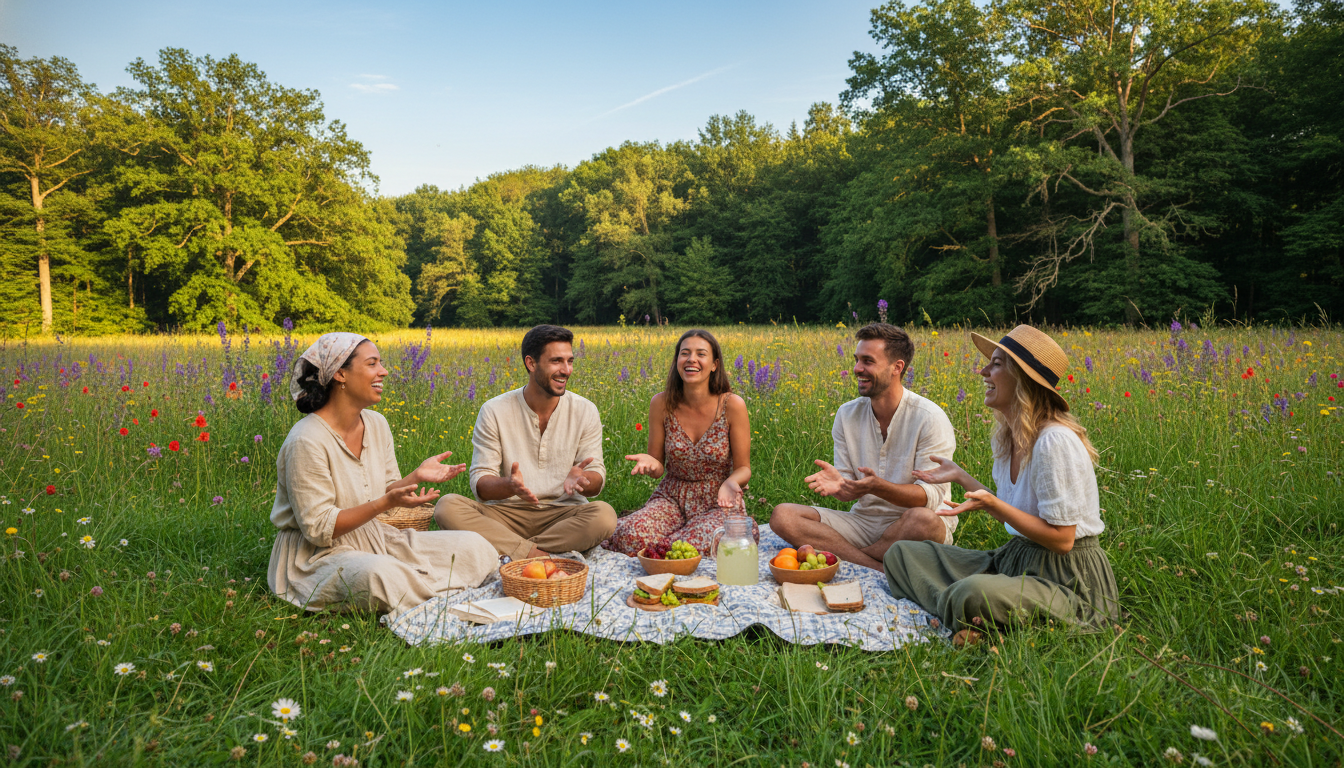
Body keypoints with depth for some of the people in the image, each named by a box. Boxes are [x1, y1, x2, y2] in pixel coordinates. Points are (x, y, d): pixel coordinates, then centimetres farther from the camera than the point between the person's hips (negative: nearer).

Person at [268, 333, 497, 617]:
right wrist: (384, 503, -29)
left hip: (373, 539, 7)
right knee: (381, 577, -40)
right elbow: (318, 529, -21)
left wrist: (416, 477, -9)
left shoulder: (377, 424, 3)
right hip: (317, 554, -7)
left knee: (477, 548, -7)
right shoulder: (307, 441, -21)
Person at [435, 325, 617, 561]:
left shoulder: (585, 412, 2)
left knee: (604, 515, -32)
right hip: (508, 513, 0)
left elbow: (597, 482, 1)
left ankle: (505, 547, -25)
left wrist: (580, 479, -24)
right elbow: (480, 484, -4)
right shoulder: (494, 412, -2)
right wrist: (509, 485, -28)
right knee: (448, 506, -25)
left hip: (564, 513, 0)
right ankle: (536, 554, -28)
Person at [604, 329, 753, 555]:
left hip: (720, 503, -2)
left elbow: (743, 469, -3)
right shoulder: (662, 403, -6)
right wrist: (649, 462, -22)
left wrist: (732, 482, -26)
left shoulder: (733, 405, -12)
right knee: (632, 536, -29)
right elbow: (658, 469, 3)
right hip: (673, 498, 2)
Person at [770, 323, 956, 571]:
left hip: (910, 524, -4)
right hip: (863, 520, 4)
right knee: (782, 516, -17)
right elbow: (850, 491, 4)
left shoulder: (929, 418, -11)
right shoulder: (846, 414, 3)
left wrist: (878, 486, -32)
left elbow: (931, 495, -16)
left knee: (924, 521, -40)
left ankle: (840, 555, -18)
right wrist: (839, 485, -21)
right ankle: (877, 568, -26)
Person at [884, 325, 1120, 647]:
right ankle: (976, 620, -17)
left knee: (976, 595, -41)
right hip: (1015, 559, 9)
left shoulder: (1056, 441, -21)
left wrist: (992, 505, -27)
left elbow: (1061, 539, -20)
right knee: (902, 553, 1)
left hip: (1069, 581, -9)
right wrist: (961, 476, 16)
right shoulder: (1006, 437, 6)